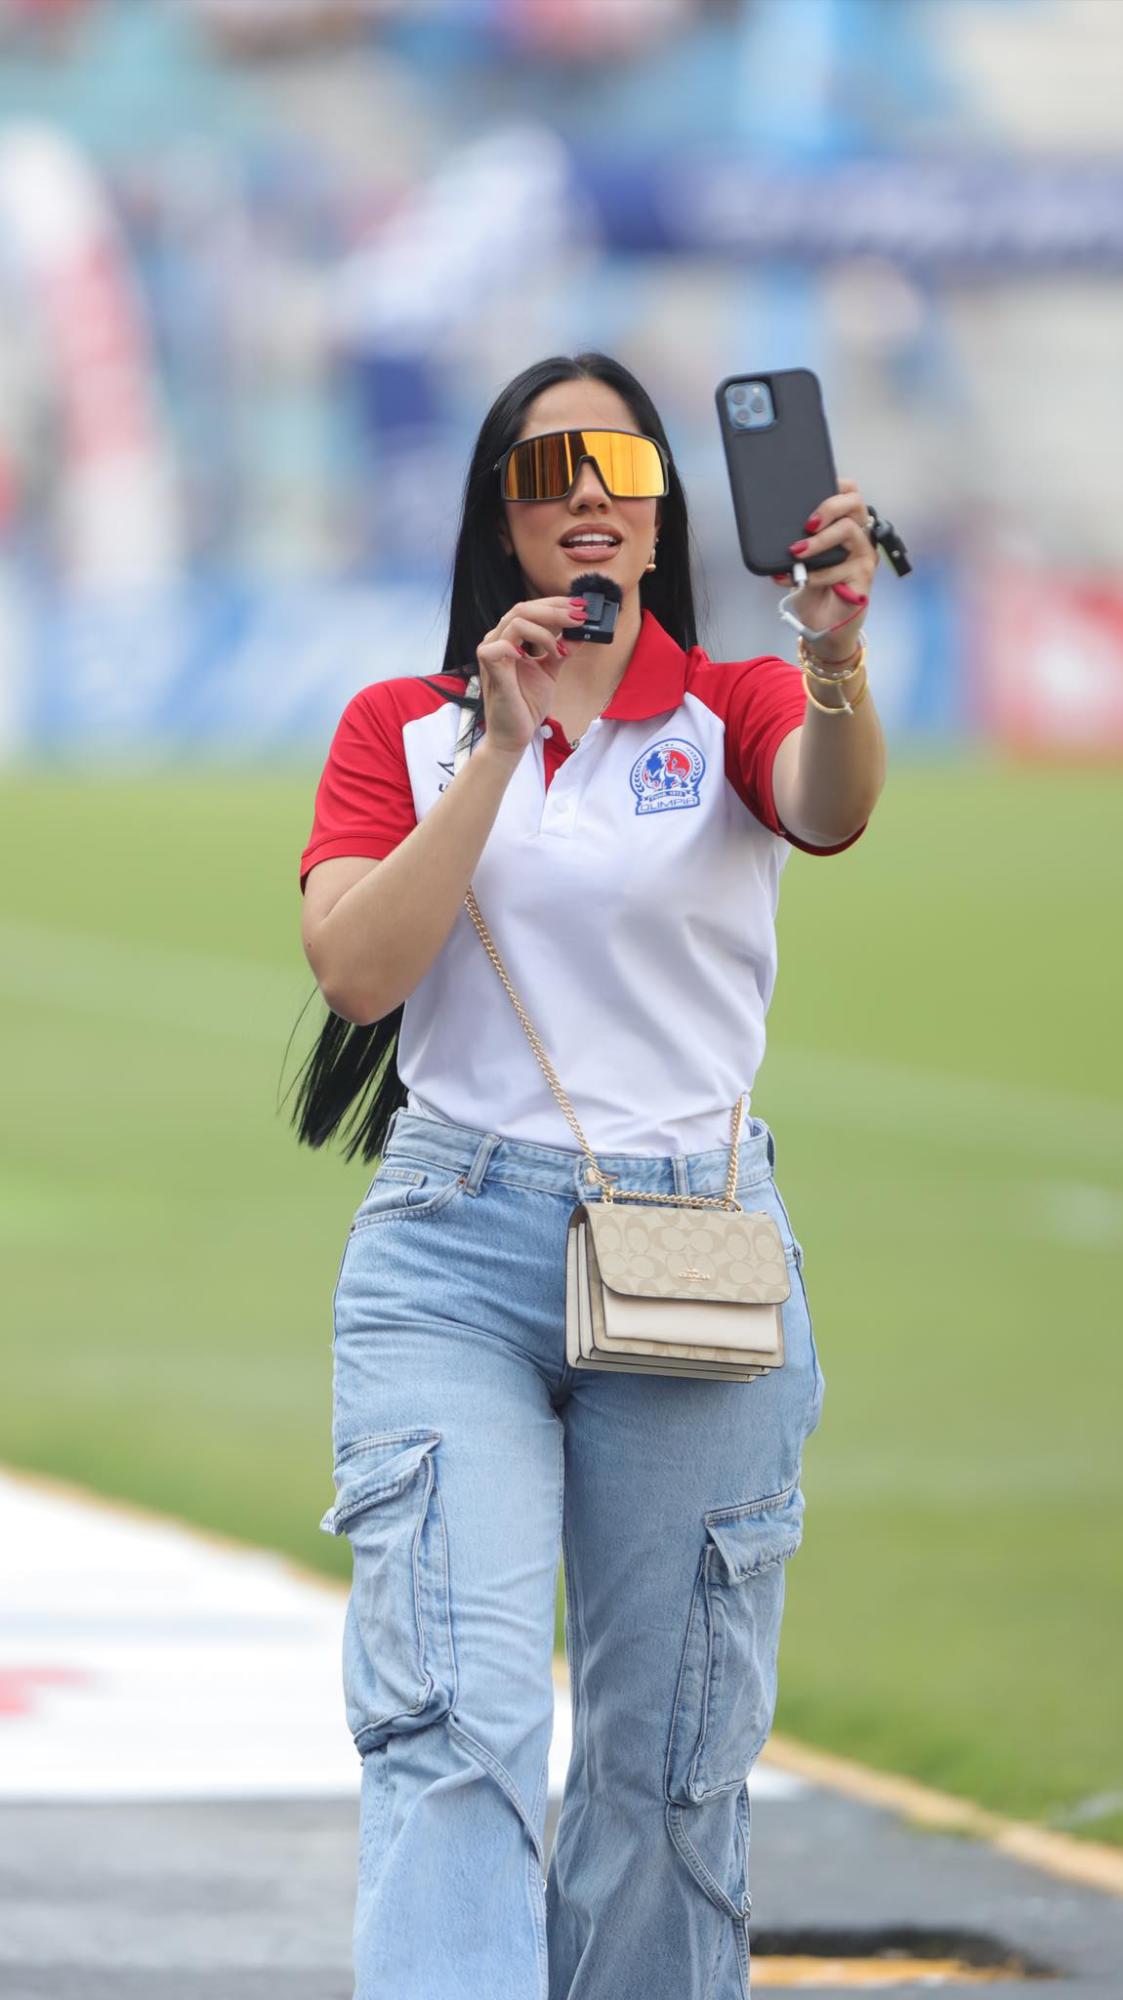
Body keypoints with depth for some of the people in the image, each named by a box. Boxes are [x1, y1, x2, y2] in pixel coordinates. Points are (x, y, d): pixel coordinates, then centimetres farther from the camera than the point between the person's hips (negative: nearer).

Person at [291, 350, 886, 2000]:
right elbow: (357, 969, -5)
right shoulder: (404, 727, 11)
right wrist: (505, 742, -12)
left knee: (671, 1755, 3)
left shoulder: (734, 712, 7)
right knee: (455, 1714, -17)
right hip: (454, 1247, -1)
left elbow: (831, 813, -18)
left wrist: (837, 663, -40)